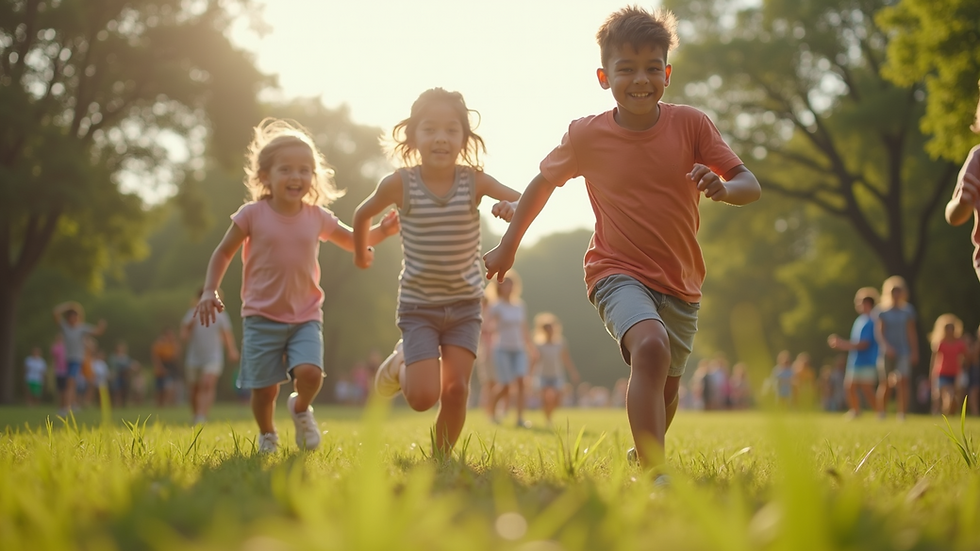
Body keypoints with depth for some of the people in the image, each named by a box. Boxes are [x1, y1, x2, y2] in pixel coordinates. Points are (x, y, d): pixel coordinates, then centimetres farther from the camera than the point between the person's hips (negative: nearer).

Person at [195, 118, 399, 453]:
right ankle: (267, 436, 29)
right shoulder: (252, 215, -6)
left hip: (305, 317, 1)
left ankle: (301, 408, 14)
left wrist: (382, 231, -1)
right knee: (264, 387, -2)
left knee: (309, 373, -21)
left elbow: (354, 242, 17)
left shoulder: (318, 218, 3)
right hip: (262, 317, -1)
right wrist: (210, 291, -9)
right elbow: (224, 252, 3)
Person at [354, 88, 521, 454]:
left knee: (456, 389, -6)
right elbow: (364, 213, 7)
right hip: (418, 306, -1)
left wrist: (511, 206, -29)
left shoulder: (474, 181, -11)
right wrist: (361, 252, 22)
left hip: (464, 305, 2)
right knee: (423, 396, -11)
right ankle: (400, 364, 23)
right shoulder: (400, 184, -13)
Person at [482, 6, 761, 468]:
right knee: (651, 346, -33)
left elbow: (750, 185, -8)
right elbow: (544, 181, 10)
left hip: (680, 283, 3)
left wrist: (723, 188, -32)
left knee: (666, 388, 18)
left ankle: (641, 456, 49)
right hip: (618, 273, -3)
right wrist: (508, 246, 15)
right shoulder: (586, 135, -8)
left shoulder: (690, 125, -7)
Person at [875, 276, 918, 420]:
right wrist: (886, 346, -22)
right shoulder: (882, 311, 2)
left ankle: (902, 414, -14)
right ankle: (881, 413, 13)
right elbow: (878, 331, -7)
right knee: (885, 384, 3)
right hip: (886, 353, -1)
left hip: (903, 352, 1)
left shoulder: (908, 311, 8)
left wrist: (915, 351, 5)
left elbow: (912, 332, 10)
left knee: (903, 382, -12)